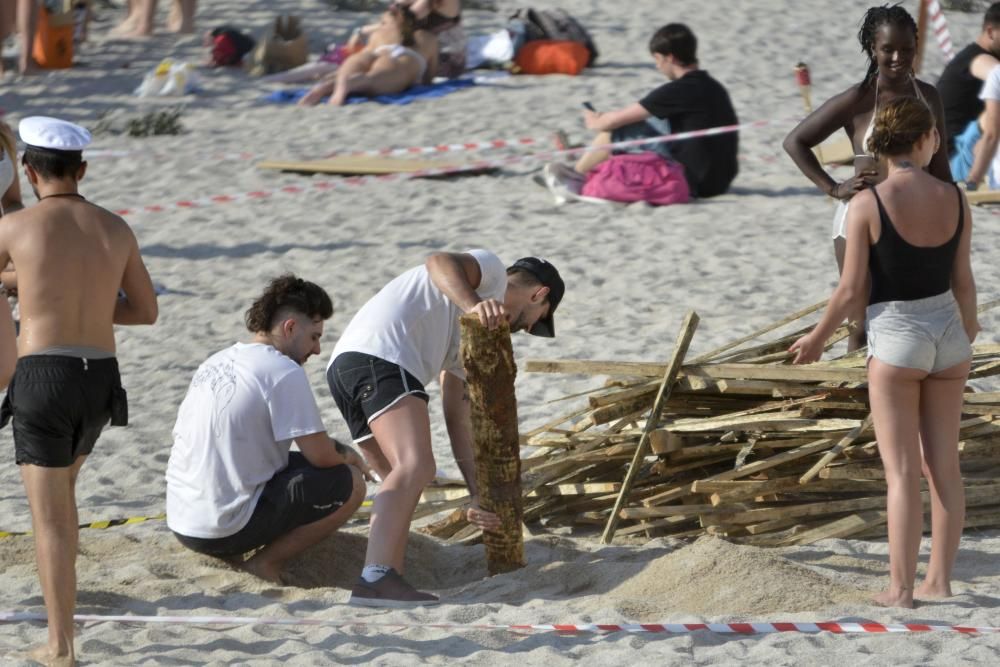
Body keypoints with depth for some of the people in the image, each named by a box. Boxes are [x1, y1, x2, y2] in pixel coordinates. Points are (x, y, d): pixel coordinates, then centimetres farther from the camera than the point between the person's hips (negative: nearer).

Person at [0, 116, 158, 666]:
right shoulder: (115, 228, 8)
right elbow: (147, 311, 14)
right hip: (100, 379, 5)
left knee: (50, 517, -2)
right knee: (61, 486, 31)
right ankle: (60, 599, 36)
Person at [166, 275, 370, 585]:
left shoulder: (215, 363, 13)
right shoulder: (284, 371, -12)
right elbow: (321, 455, -12)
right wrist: (348, 455, 14)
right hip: (226, 529, -8)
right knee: (349, 484, 0)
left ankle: (228, 554, 11)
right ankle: (267, 562, -5)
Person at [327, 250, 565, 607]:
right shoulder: (490, 272, 13)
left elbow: (458, 421, 32)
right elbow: (439, 262, -10)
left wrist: (479, 496, 26)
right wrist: (474, 305, -26)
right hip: (378, 355, -10)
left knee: (405, 481, 15)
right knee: (415, 467, -24)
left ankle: (386, 581, 3)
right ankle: (376, 577, -41)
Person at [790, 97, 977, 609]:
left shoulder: (867, 204, -14)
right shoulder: (953, 199, -3)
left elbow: (851, 290, -11)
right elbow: (963, 279, 3)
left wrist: (817, 338, 5)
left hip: (895, 338, -4)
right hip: (947, 335, 4)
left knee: (902, 471, -1)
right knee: (944, 465, 12)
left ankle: (901, 588, 0)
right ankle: (940, 579, 16)